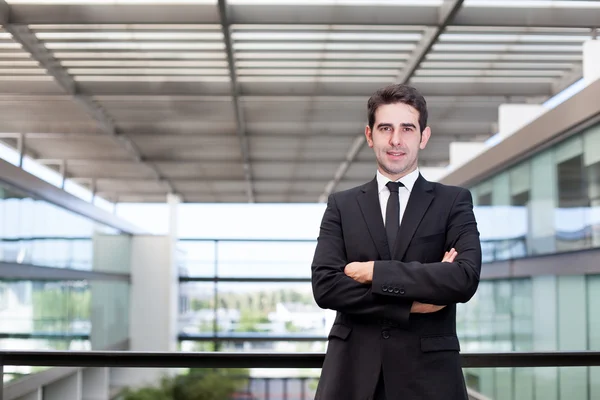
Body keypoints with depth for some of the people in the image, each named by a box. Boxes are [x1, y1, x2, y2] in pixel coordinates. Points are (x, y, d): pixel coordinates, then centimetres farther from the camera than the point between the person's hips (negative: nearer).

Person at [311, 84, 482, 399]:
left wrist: (374, 272, -12)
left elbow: (466, 279, -12)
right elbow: (324, 286, -5)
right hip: (353, 372, 1)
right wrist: (411, 303, -13)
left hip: (428, 372, -1)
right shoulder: (341, 205, 7)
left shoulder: (454, 202, 4)